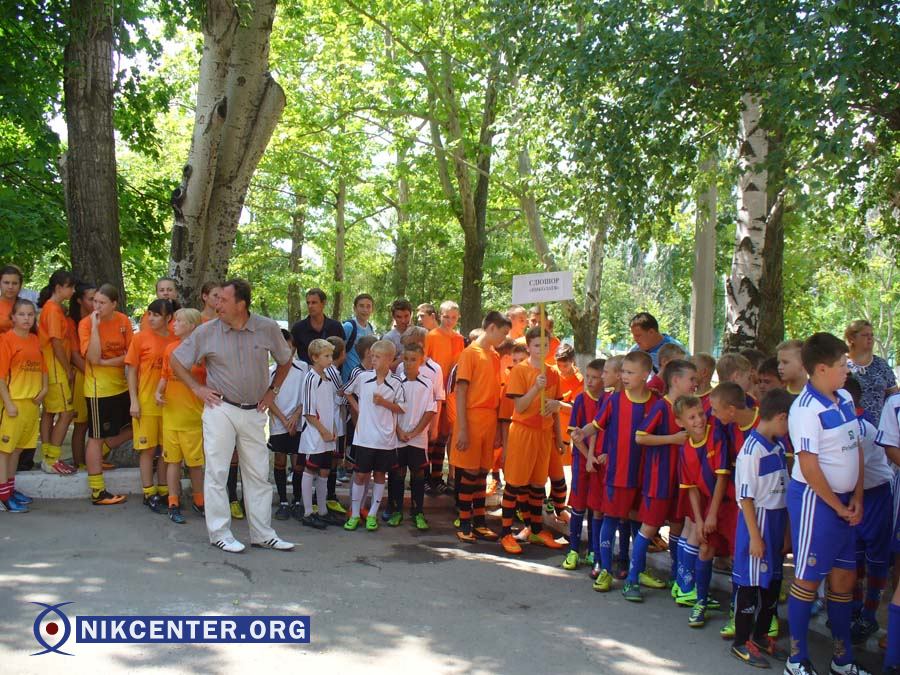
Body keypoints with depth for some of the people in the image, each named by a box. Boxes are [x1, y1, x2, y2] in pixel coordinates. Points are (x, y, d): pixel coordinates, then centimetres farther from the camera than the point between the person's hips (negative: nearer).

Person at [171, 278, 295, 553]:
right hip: (221, 409, -2)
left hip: (254, 412, 2)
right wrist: (197, 388, -1)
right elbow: (176, 360, 5)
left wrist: (272, 391, 7)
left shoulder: (268, 328, -3)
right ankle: (220, 533, 12)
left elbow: (285, 361, 14)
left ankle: (262, 533, 19)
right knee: (217, 472, 0)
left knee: (258, 474, 8)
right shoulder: (207, 331, -6)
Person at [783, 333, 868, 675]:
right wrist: (838, 506, -10)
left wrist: (856, 498, 2)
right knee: (808, 579, 2)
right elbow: (809, 467, -19)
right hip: (814, 499, -8)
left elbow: (856, 448, 10)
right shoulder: (806, 409, -19)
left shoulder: (845, 398, 7)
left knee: (845, 576, 15)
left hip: (842, 499, 8)